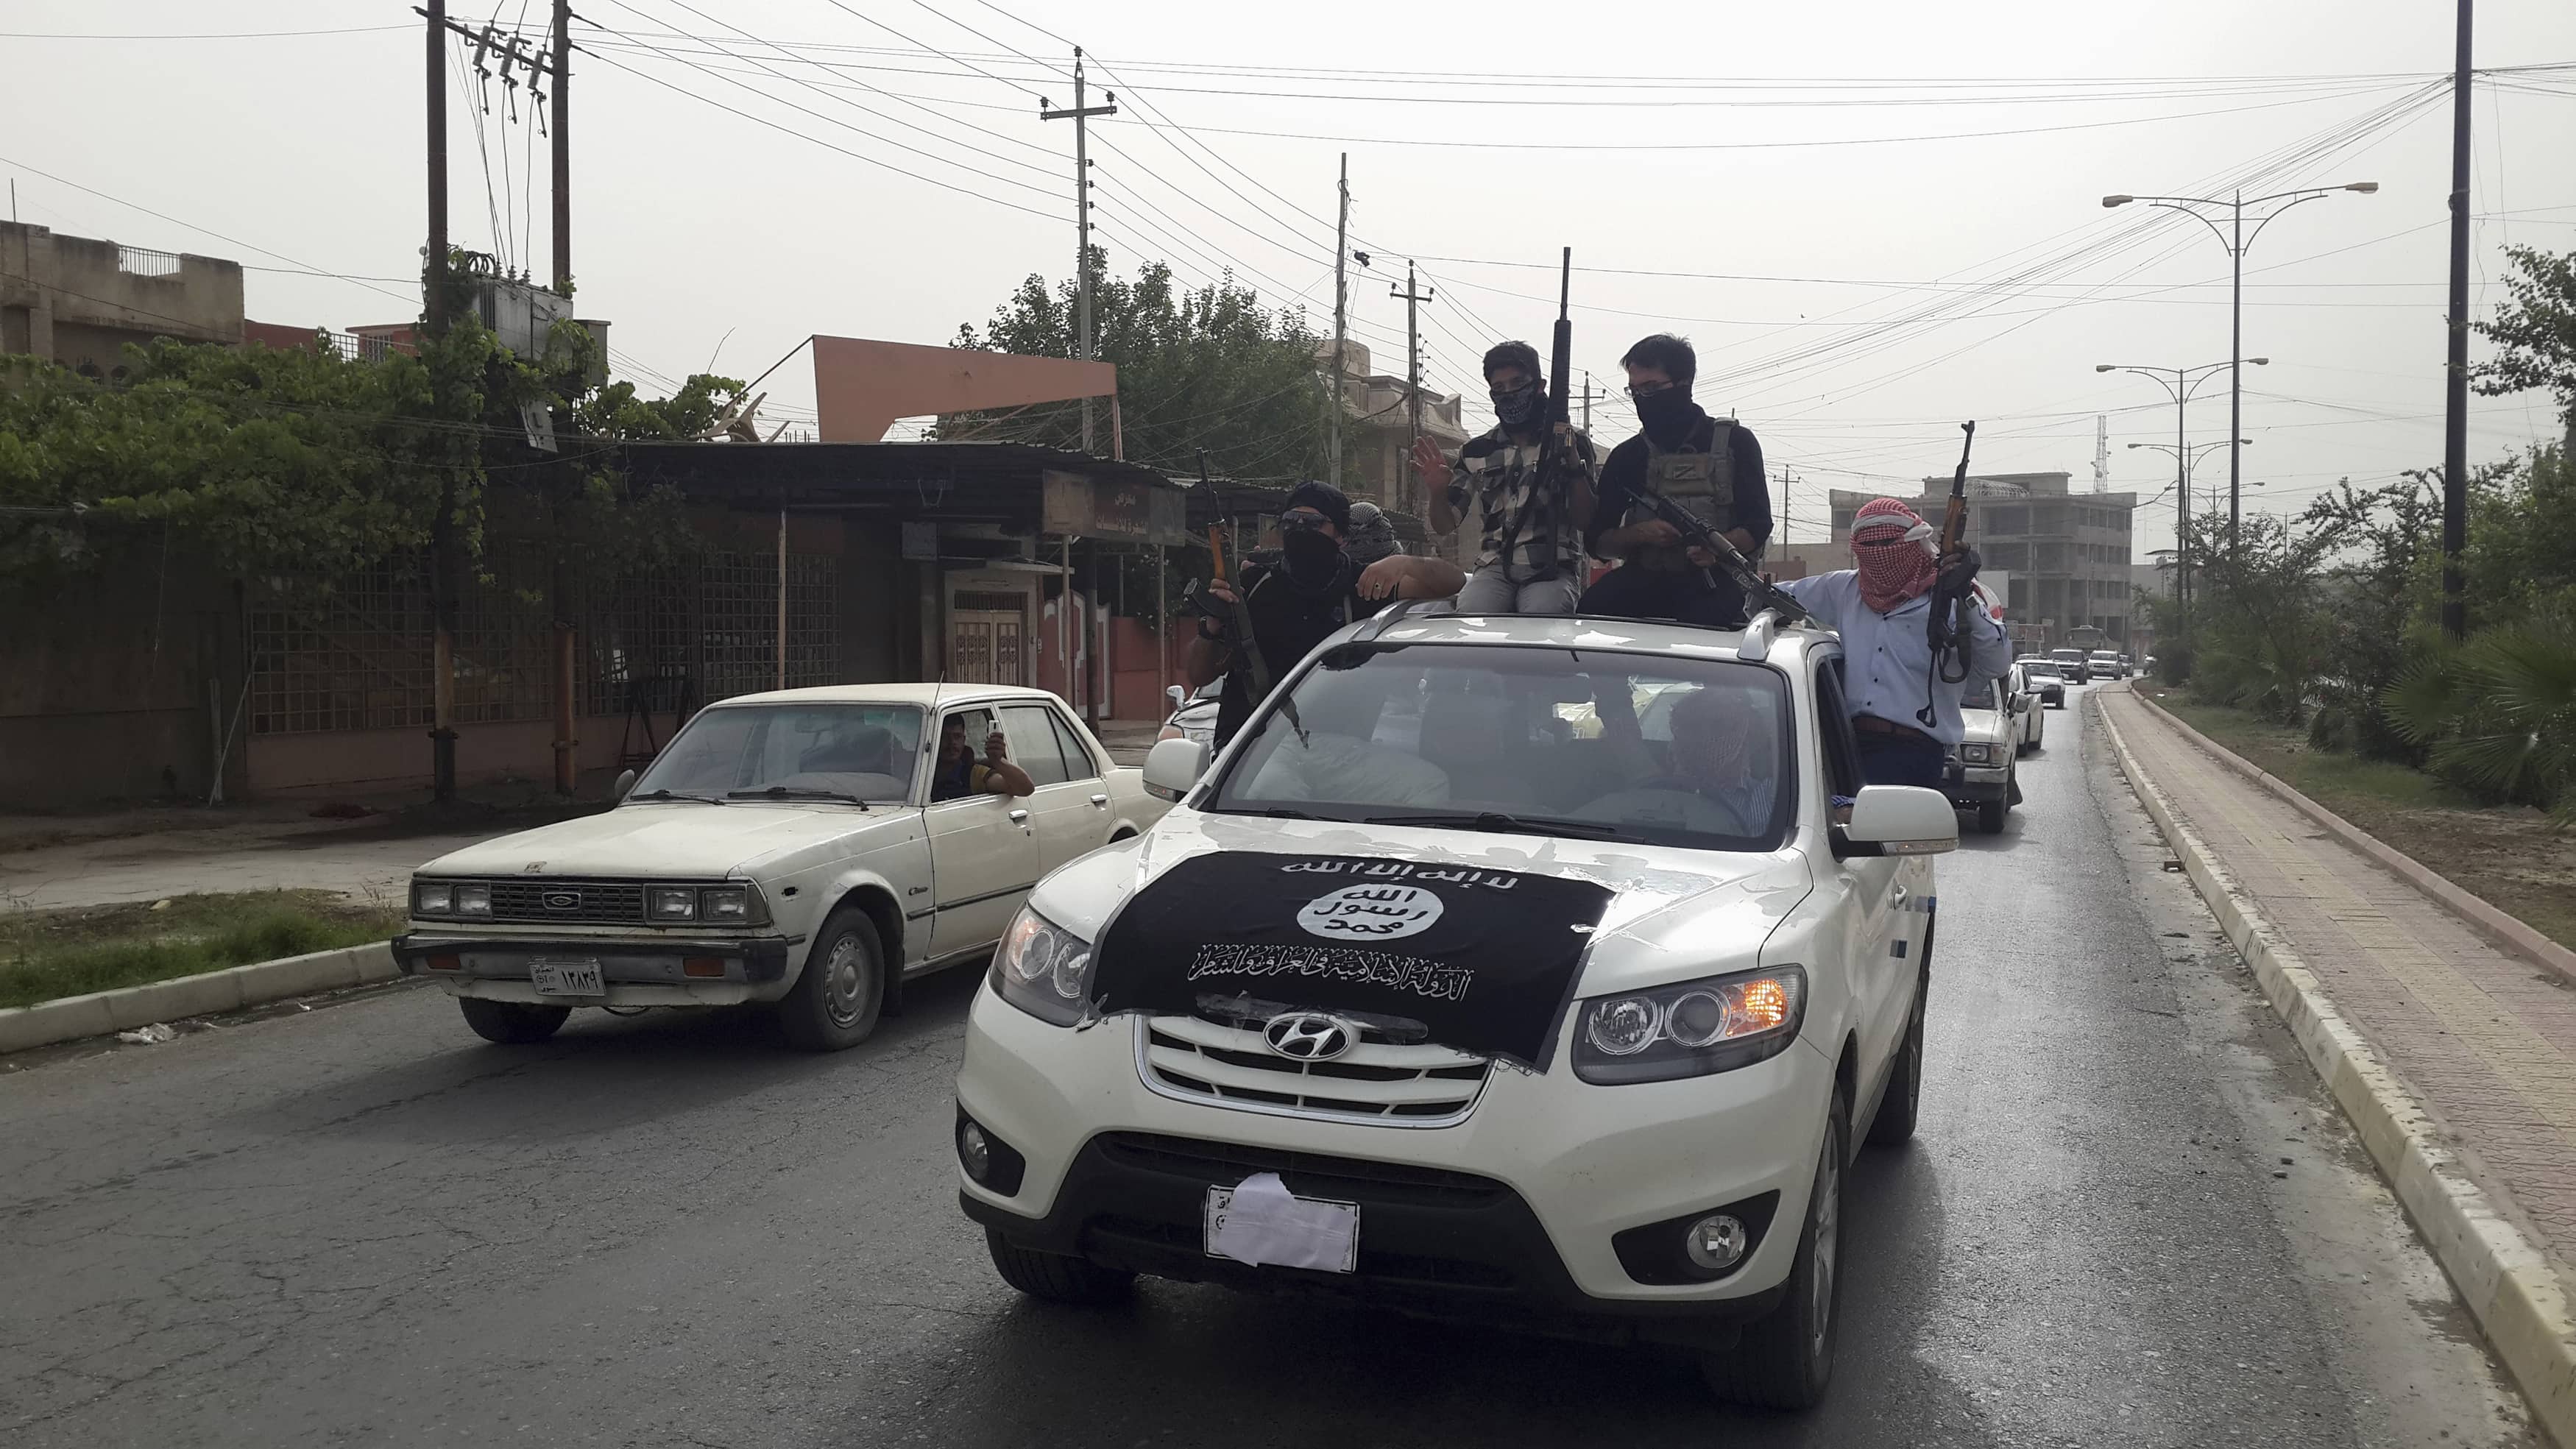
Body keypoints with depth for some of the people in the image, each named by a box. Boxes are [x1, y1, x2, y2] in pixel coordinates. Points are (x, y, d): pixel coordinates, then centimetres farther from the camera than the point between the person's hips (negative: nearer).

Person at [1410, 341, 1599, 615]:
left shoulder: (1571, 443, 10)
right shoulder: (1475, 452, 16)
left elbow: (1585, 520, 2)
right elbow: (1443, 525, 16)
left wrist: (1574, 464, -12)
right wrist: (1437, 492, -6)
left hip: (1552, 571, -2)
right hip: (1493, 569, 2)